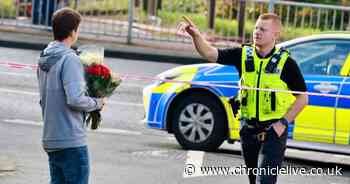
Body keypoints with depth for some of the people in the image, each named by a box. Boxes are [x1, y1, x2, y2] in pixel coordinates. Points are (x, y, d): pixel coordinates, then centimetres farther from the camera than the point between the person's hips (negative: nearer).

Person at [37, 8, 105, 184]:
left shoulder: (44, 58, 12)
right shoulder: (69, 59, -16)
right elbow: (75, 100, -23)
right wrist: (97, 103, -5)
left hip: (50, 138, 9)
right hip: (71, 140, -9)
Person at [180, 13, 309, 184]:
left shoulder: (285, 62, -8)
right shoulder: (243, 55, 1)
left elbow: (302, 98, -2)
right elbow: (209, 53, -7)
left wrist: (283, 123, -11)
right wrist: (196, 35, -26)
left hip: (274, 131, -4)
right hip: (248, 129, 5)